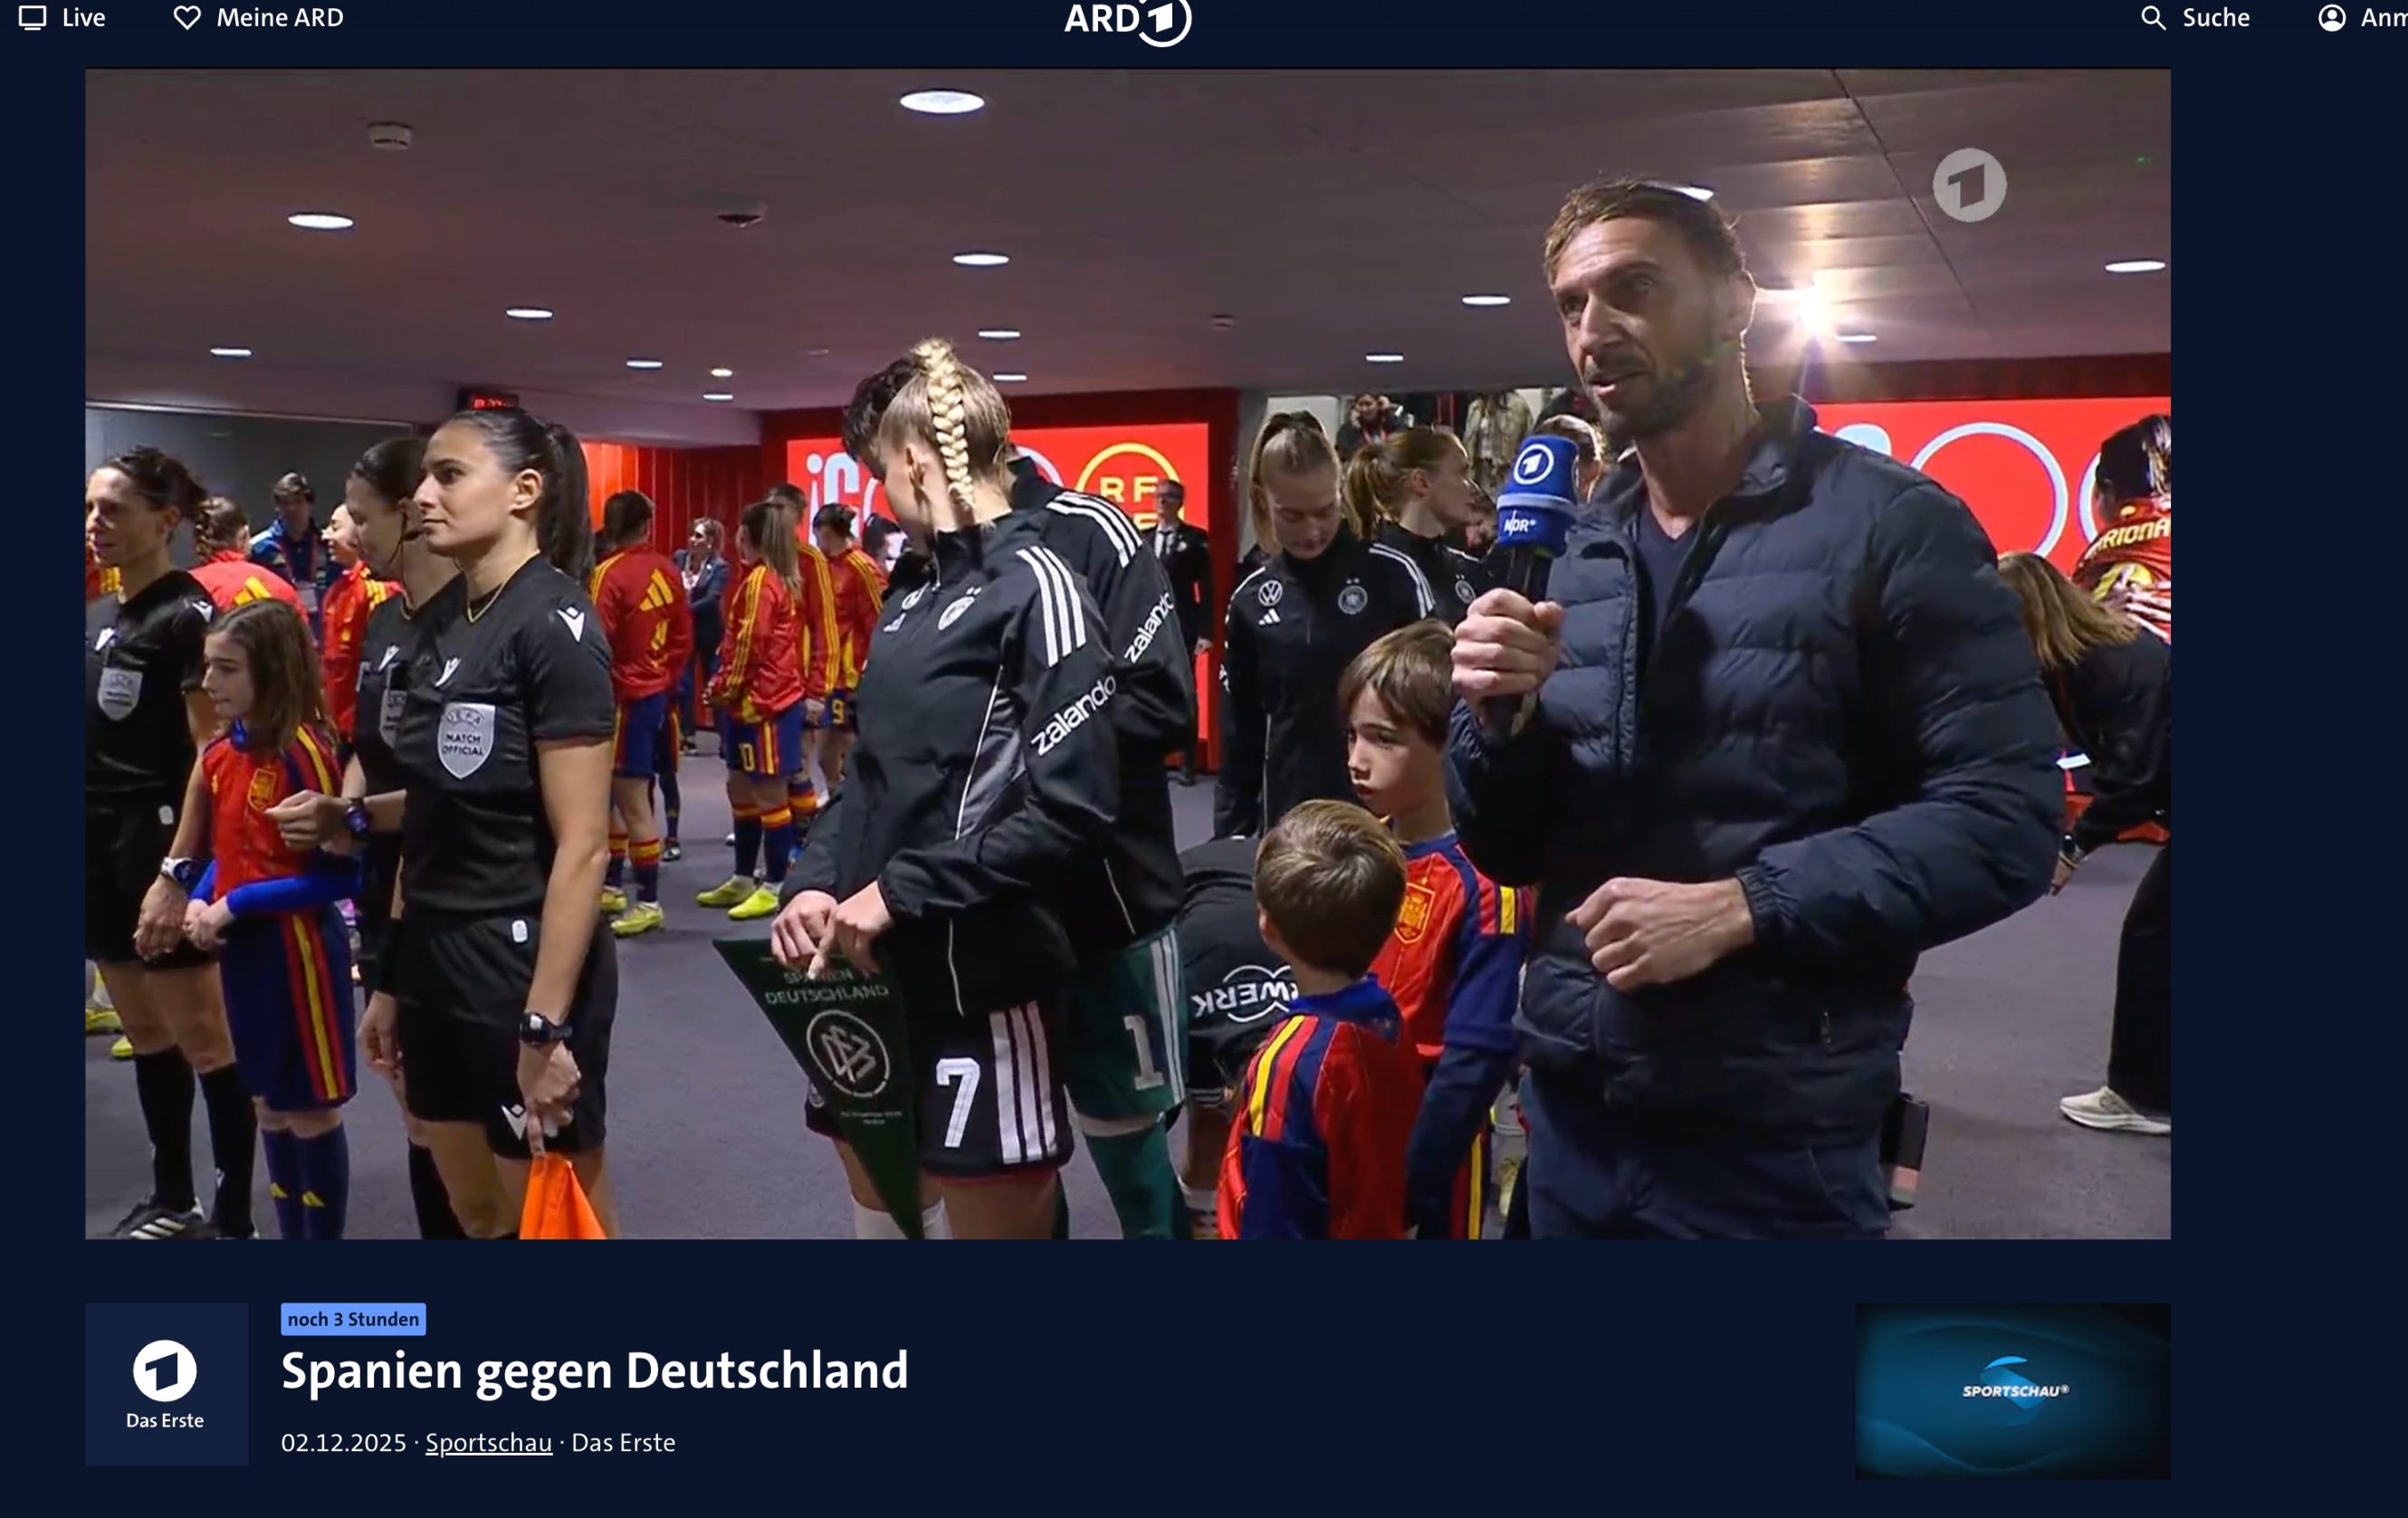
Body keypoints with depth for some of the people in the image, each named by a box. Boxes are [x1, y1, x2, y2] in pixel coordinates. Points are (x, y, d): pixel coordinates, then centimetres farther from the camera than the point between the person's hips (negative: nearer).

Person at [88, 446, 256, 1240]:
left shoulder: (186, 616, -12)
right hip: (100, 846, 8)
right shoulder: (97, 615, 12)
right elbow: (93, 738, 19)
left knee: (201, 1038, -2)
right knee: (146, 1033, 15)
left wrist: (178, 871, -20)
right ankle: (171, 1198, 26)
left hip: (157, 846, -8)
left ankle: (233, 1214, 6)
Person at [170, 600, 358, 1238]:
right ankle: (290, 1235, 31)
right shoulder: (220, 753, 5)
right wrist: (200, 900, -5)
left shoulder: (304, 752, -18)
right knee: (270, 1107, 18)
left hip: (297, 952, -8)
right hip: (242, 952, 8)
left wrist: (234, 904, -17)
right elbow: (225, 852, 15)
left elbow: (340, 875, -18)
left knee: (312, 1113, 4)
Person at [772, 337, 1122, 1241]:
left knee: (995, 1218, 3)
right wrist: (818, 881, -1)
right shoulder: (916, 597, 14)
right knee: (879, 1201, 19)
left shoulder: (1035, 587, -12)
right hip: (877, 967, 8)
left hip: (979, 979, -8)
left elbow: (1071, 809, -20)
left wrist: (903, 893, -18)